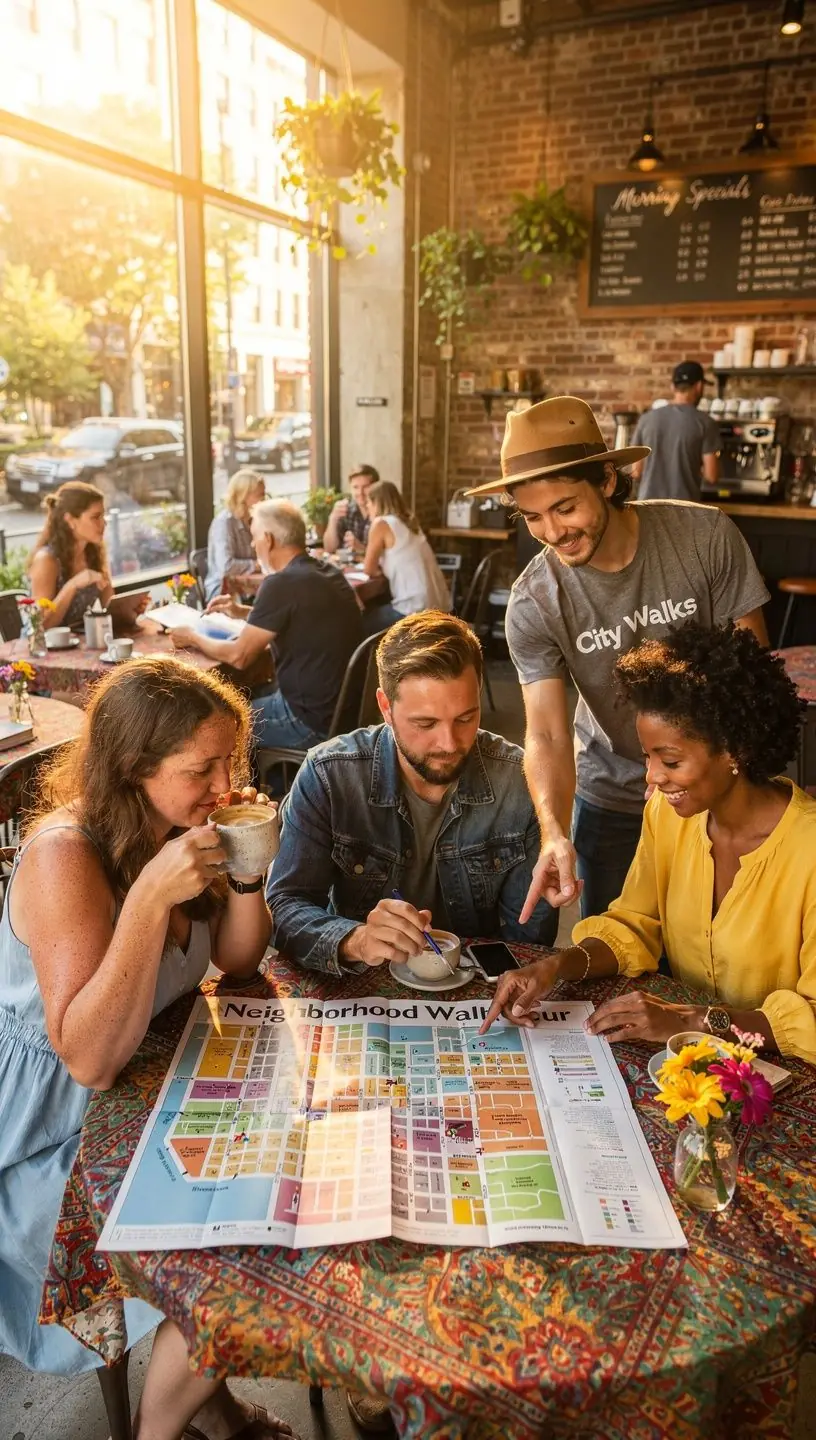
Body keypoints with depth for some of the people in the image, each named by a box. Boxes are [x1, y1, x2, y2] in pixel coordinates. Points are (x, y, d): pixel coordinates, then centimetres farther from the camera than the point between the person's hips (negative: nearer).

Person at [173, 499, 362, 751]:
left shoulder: (282, 584, -20)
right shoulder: (326, 572, 6)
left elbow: (238, 656, -14)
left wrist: (193, 638, 4)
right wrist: (243, 612, 20)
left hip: (312, 722, -8)